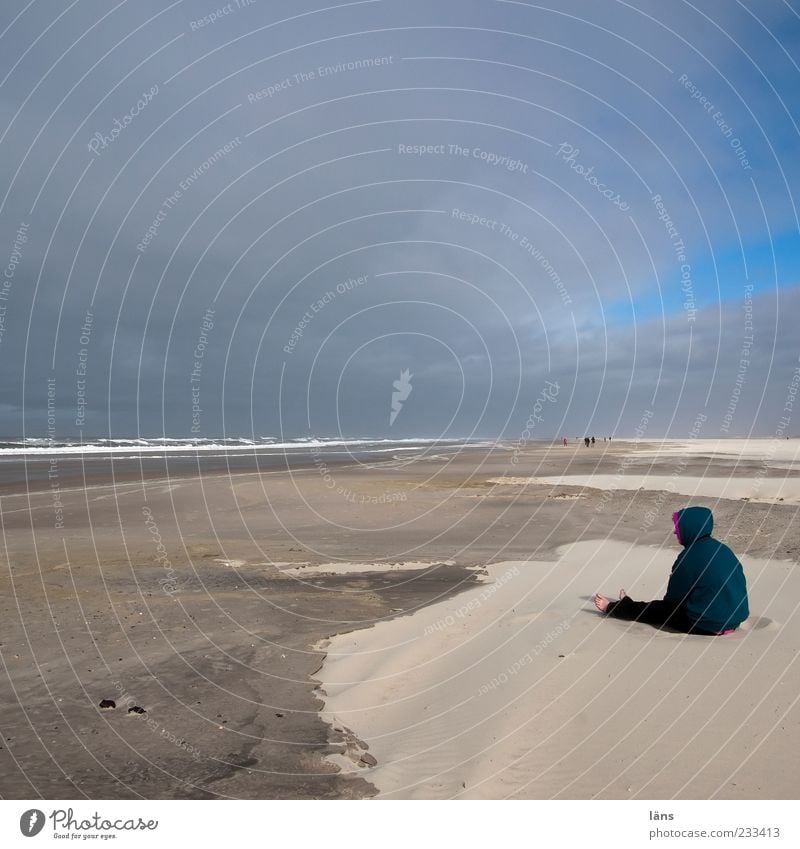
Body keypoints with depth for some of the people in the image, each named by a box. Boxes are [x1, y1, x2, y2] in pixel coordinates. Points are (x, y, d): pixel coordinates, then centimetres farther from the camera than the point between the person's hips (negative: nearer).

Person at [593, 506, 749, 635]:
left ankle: (612, 608, 32)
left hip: (708, 624, -7)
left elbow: (674, 597, -9)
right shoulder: (722, 549, 4)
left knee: (659, 610, 13)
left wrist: (668, 603, 15)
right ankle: (626, 606, 46)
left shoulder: (690, 556, -18)